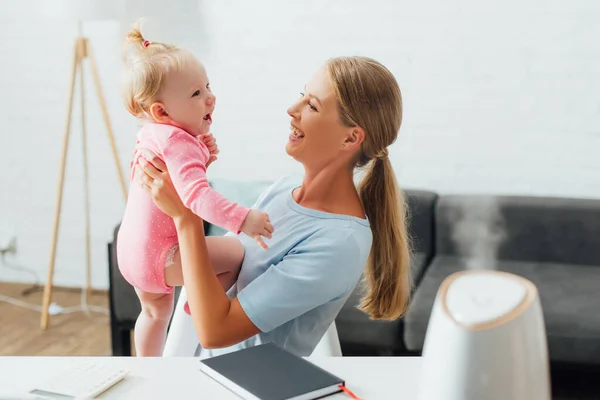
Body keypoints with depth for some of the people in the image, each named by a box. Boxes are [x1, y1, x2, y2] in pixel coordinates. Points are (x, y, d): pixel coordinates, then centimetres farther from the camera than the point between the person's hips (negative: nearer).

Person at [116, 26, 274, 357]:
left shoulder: (152, 135, 7)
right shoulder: (179, 143, -25)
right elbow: (196, 194, -40)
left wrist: (202, 156, 7)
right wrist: (241, 219, -48)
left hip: (131, 250, 10)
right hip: (157, 257, -10)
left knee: (156, 309, 31)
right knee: (236, 254, -12)